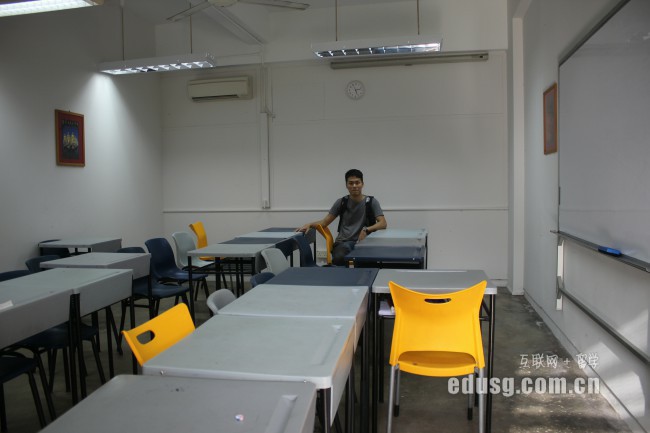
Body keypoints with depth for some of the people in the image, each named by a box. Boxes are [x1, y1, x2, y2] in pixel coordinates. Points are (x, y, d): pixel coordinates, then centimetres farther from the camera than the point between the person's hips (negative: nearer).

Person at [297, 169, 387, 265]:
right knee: (339, 258, -37)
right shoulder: (341, 202, 11)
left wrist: (367, 229, -24)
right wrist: (309, 224, -8)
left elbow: (383, 223, -5)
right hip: (343, 242, 1)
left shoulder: (371, 202, 5)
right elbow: (324, 222, 12)